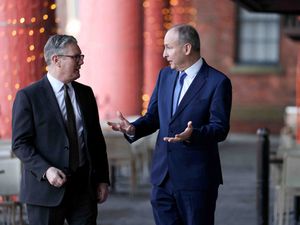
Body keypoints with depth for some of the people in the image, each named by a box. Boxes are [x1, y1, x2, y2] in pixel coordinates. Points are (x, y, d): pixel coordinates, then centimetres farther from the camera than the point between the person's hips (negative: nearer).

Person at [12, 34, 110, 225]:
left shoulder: (85, 93, 12)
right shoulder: (28, 96, -4)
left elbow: (97, 139, 14)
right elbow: (20, 143, -8)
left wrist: (102, 179, 9)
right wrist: (46, 170, -21)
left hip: (84, 187, 4)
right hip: (47, 188, -4)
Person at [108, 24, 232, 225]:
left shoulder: (217, 82, -9)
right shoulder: (165, 75, 12)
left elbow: (220, 128, -13)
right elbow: (153, 116, 14)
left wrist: (192, 135, -31)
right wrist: (133, 129, -7)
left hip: (196, 179, -6)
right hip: (163, 177, 6)